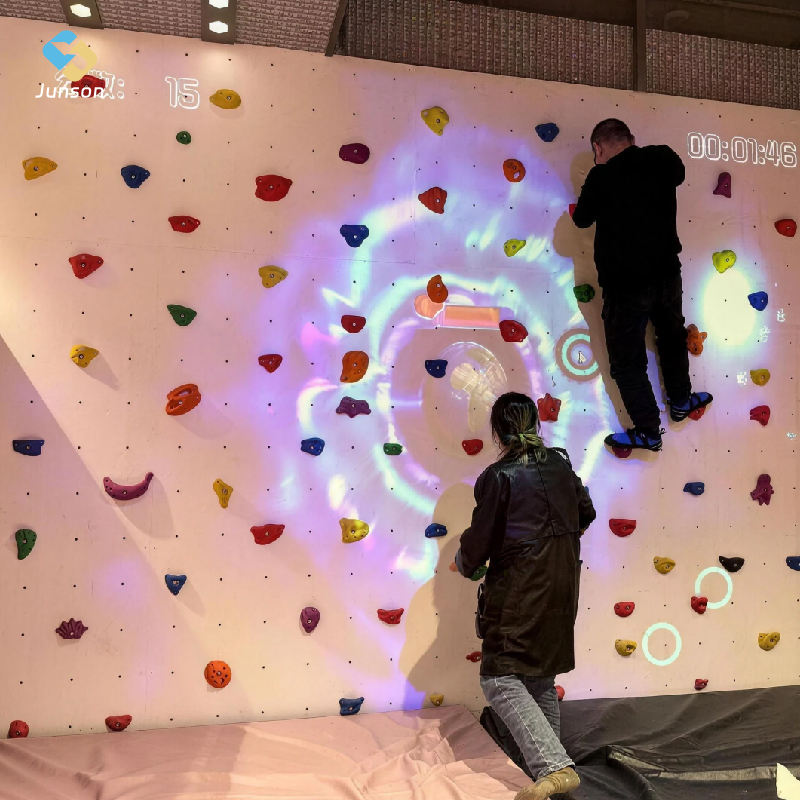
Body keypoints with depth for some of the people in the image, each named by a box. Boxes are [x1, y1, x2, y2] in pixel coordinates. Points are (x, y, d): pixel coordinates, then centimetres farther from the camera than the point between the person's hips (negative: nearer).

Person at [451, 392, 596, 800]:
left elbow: (480, 540, -11)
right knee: (541, 679, 21)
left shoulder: (498, 476, -14)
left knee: (500, 679, -3)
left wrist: (462, 563, 10)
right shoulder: (560, 463, 6)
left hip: (519, 591, -7)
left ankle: (553, 766, -13)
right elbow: (586, 514, 19)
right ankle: (551, 763, 32)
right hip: (561, 589, 8)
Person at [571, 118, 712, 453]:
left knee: (627, 360, 8)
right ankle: (680, 400, 45)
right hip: (667, 272, 5)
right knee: (672, 337, 28)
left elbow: (582, 218, 0)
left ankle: (648, 431, 17)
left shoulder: (601, 176, -16)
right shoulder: (662, 159, -2)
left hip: (625, 283, -5)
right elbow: (678, 174, 21)